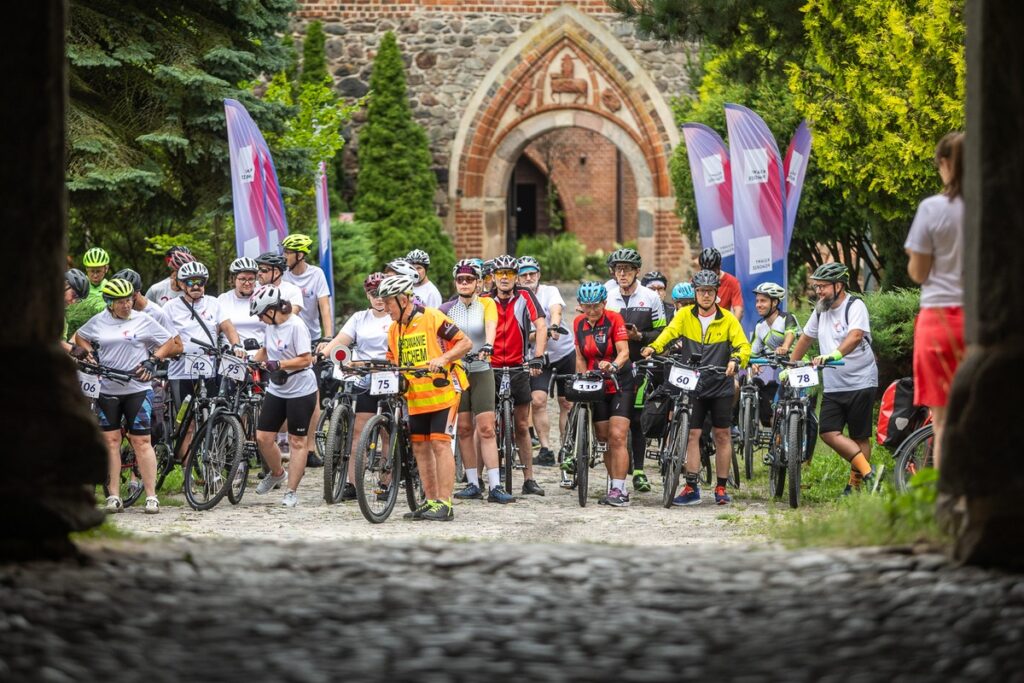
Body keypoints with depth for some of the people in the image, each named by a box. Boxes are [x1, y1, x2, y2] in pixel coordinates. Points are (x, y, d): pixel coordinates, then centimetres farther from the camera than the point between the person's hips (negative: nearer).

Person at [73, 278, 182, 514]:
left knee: (141, 441, -5)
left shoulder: (144, 322, 1)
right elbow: (79, 337, 26)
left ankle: (151, 496, -2)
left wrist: (153, 359, -7)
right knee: (110, 441, 1)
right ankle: (113, 496, 4)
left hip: (137, 389, -2)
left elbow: (175, 344, 5)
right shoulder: (98, 322, 7)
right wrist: (90, 352, 8)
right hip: (106, 390, 2)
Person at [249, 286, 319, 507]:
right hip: (276, 389, 7)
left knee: (297, 442, 2)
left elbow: (306, 359, -21)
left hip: (300, 391, -7)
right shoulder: (271, 326, 5)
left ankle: (291, 492, 6)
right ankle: (277, 473, 30)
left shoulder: (296, 326, -18)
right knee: (263, 437, 4)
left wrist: (279, 364, -28)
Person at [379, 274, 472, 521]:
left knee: (440, 444, -10)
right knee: (420, 447, 6)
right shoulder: (394, 329, 9)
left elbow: (465, 343, -12)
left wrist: (443, 358, -26)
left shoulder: (432, 318, -12)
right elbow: (392, 362, 17)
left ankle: (444, 504, -11)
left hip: (441, 392, -7)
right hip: (416, 398, 7)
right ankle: (431, 502, 12)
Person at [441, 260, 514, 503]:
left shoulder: (486, 304, -1)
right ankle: (473, 483, 9)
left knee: (486, 429, -8)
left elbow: (491, 326, -19)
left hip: (481, 371, -2)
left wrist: (487, 346, -38)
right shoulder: (447, 308, 4)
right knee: (464, 429, 3)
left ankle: (495, 486, -11)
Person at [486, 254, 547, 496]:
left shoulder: (525, 297, -3)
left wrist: (538, 358, -22)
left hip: (517, 368, 0)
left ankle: (529, 479, 10)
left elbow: (541, 326, -11)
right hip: (489, 368, 1)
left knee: (521, 427, 5)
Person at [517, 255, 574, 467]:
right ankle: (546, 450, -13)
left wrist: (554, 326, -50)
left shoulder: (550, 292, -9)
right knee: (538, 400, -17)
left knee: (567, 403, 4)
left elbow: (556, 310, -30)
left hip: (565, 352, 0)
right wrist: (536, 335, -29)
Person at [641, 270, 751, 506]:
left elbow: (743, 346, -8)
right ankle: (691, 488, -1)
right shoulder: (685, 315, 1)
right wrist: (653, 348, -35)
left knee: (722, 434, 4)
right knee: (692, 434, -3)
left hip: (720, 386, 0)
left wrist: (736, 360, -30)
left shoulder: (727, 319, 0)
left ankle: (721, 487, 13)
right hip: (692, 385, 0)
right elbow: (669, 333, -14)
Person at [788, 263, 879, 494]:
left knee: (859, 437, -1)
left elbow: (855, 336, -28)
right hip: (833, 386, 6)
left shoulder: (855, 306, -10)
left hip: (860, 383, -6)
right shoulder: (821, 310, 12)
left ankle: (856, 484, 7)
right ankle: (867, 472, -6)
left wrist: (834, 354, -42)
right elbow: (806, 338, 24)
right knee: (828, 432, -9)